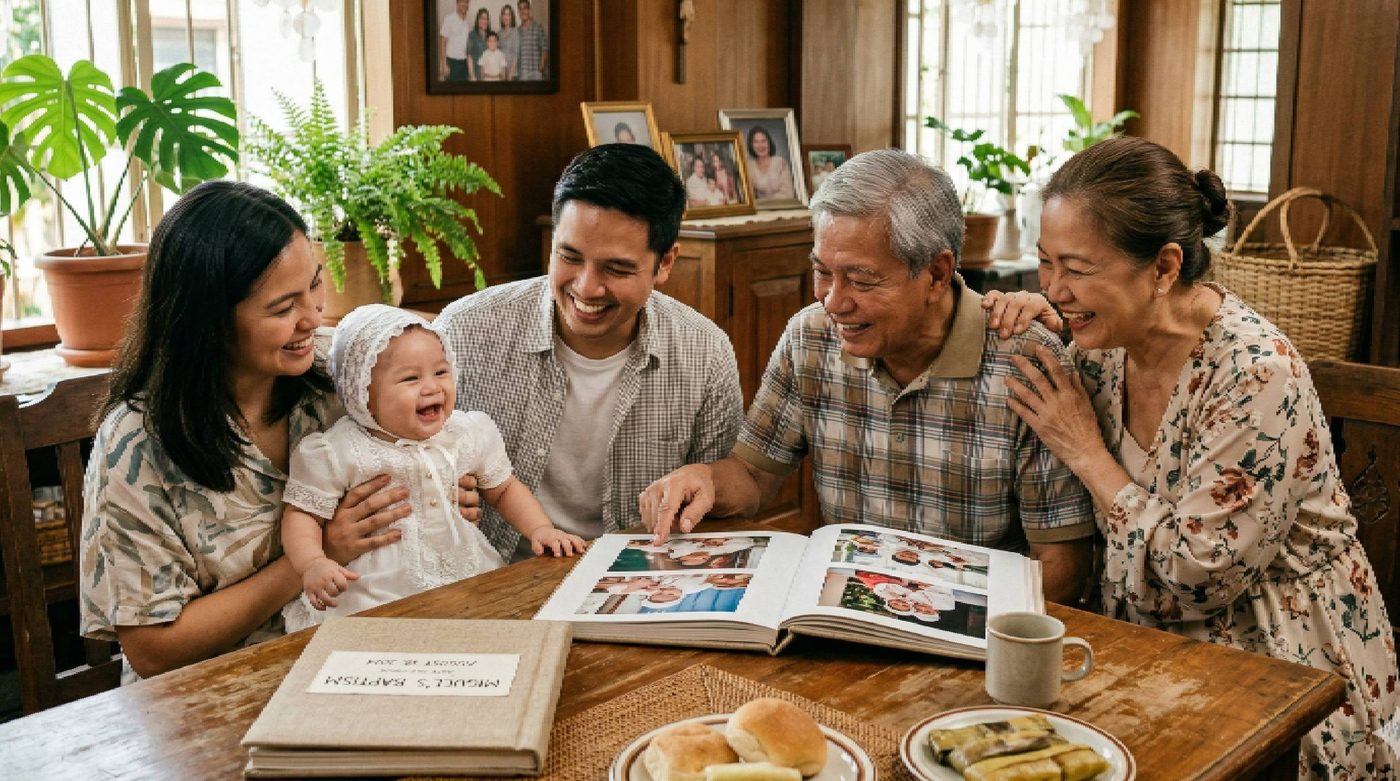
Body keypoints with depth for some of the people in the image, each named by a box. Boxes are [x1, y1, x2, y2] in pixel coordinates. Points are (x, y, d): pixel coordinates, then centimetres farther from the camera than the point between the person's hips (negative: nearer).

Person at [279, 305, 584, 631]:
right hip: (373, 598, -3)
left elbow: (504, 489, 19)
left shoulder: (470, 434, 6)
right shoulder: (336, 454, -6)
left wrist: (540, 528, 3)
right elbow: (302, 514, 0)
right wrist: (312, 564, -20)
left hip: (468, 577, 3)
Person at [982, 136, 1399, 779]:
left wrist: (1085, 451, -17)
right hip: (1156, 647, 6)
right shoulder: (1108, 341, -4)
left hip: (1280, 664, -6)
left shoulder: (1256, 375, -24)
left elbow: (1192, 583, -22)